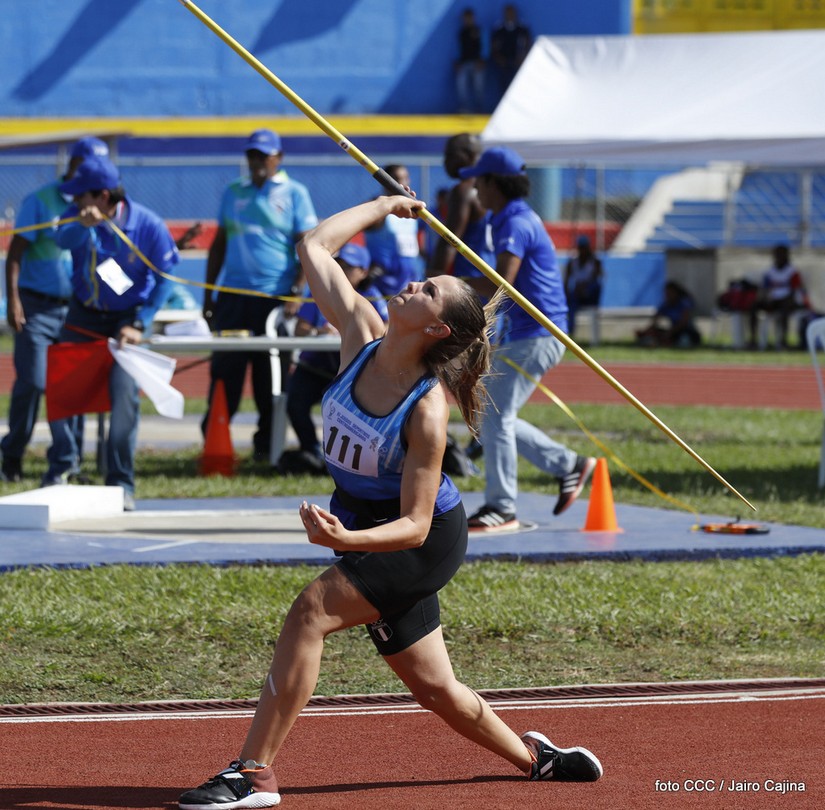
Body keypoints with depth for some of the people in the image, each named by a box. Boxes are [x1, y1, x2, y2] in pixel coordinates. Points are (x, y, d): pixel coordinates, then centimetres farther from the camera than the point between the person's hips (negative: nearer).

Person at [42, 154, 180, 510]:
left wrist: (139, 325, -17)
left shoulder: (149, 225, -18)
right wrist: (83, 225, -56)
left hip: (126, 316, -3)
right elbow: (63, 239, -34)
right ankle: (61, 464, 25)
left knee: (125, 391, -16)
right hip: (83, 312, 3)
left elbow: (163, 279, -11)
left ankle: (120, 482, -8)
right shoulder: (79, 215, -13)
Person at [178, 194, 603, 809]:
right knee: (434, 688, 15)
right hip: (367, 532, 8)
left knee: (312, 610, -26)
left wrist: (345, 540, -44)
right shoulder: (363, 335, -12)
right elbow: (316, 247, -4)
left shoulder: (428, 411, -28)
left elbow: (414, 525, -28)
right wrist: (384, 206, 2)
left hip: (427, 543, -7)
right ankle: (532, 756, 39)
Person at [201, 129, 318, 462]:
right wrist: (208, 294, 13)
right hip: (232, 295, 3)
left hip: (275, 296, -3)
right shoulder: (233, 193, 14)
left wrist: (296, 292, -14)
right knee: (224, 371, 1)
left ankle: (266, 443, 7)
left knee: (271, 375, 0)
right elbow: (219, 245, 18)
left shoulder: (294, 193, 3)